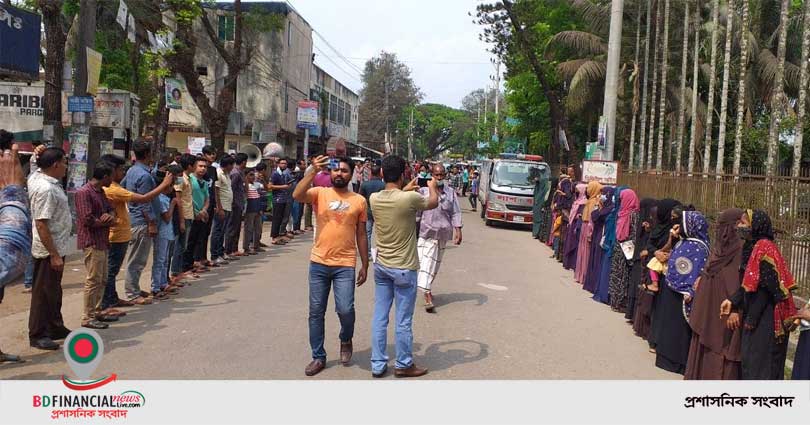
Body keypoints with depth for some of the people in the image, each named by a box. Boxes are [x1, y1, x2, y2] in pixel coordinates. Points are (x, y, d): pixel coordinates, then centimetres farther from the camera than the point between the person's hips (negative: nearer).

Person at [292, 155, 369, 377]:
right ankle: (318, 357, 22)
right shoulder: (319, 193, 2)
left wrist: (364, 265, 8)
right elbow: (297, 195, -19)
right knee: (316, 312, 7)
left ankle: (346, 340, 24)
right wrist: (313, 171, -24)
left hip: (345, 265, -1)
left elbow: (361, 235, 8)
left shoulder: (359, 200, 4)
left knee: (345, 310, -9)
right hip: (318, 263, 1)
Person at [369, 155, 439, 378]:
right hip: (403, 268, -5)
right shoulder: (409, 198, -19)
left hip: (381, 266, 5)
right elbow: (433, 202, 4)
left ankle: (378, 365, 19)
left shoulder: (374, 199, -3)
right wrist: (432, 187, 23)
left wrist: (406, 190, 33)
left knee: (379, 317, 11)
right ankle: (404, 365, 20)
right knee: (403, 320, 7)